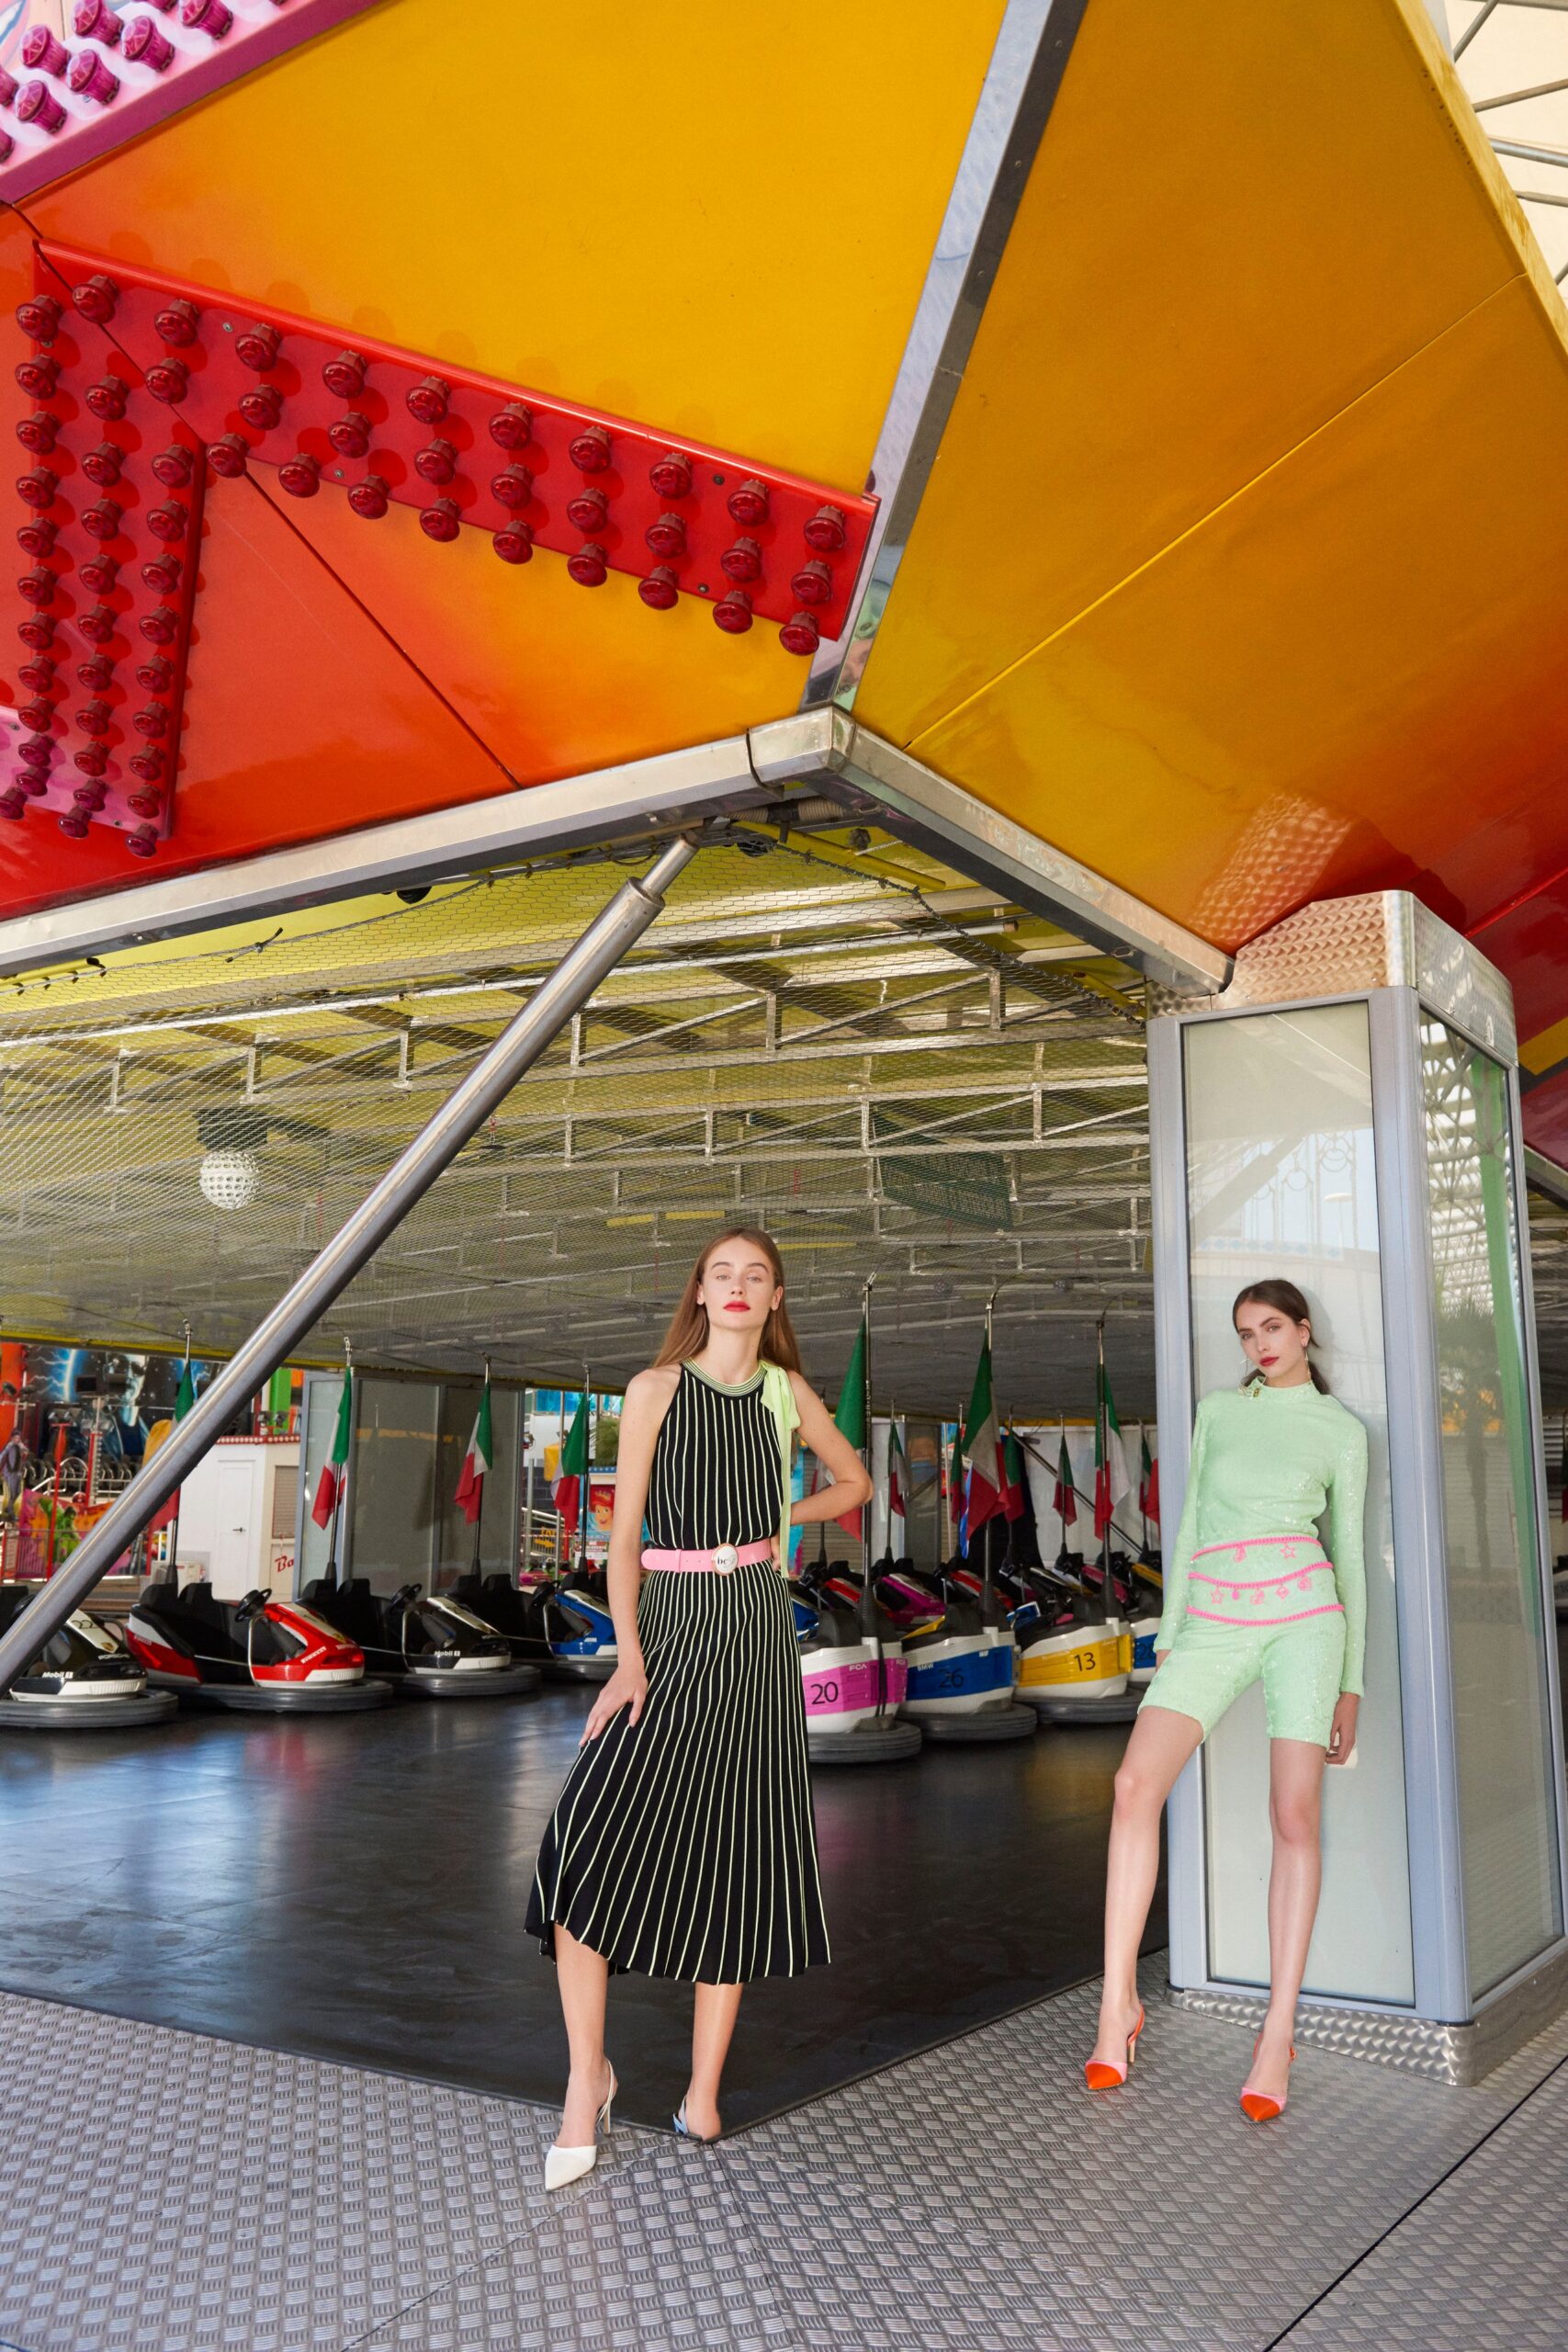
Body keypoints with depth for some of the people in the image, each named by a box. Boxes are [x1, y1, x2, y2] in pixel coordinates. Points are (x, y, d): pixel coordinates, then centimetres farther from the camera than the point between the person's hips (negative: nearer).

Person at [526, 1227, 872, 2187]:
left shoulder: (787, 1390, 8)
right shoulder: (657, 1388, 1)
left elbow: (855, 1480, 25)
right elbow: (624, 1534, -3)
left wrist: (783, 1518, 10)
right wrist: (629, 1657, -12)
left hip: (757, 1626, 2)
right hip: (669, 1622, -2)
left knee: (735, 1854, 5)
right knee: (586, 1841, -14)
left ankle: (704, 2092, 17)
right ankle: (588, 2077, 3)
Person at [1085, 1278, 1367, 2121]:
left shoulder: (1342, 1432, 9)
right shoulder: (1217, 1409, 16)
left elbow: (1350, 1555, 9)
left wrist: (1352, 1684, 6)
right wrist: (1167, 1633, 10)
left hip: (1303, 1616, -2)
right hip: (1212, 1621, 2)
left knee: (1293, 1817, -8)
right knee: (1136, 1782, -15)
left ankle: (1278, 2034, 1)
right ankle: (1119, 2002, -7)